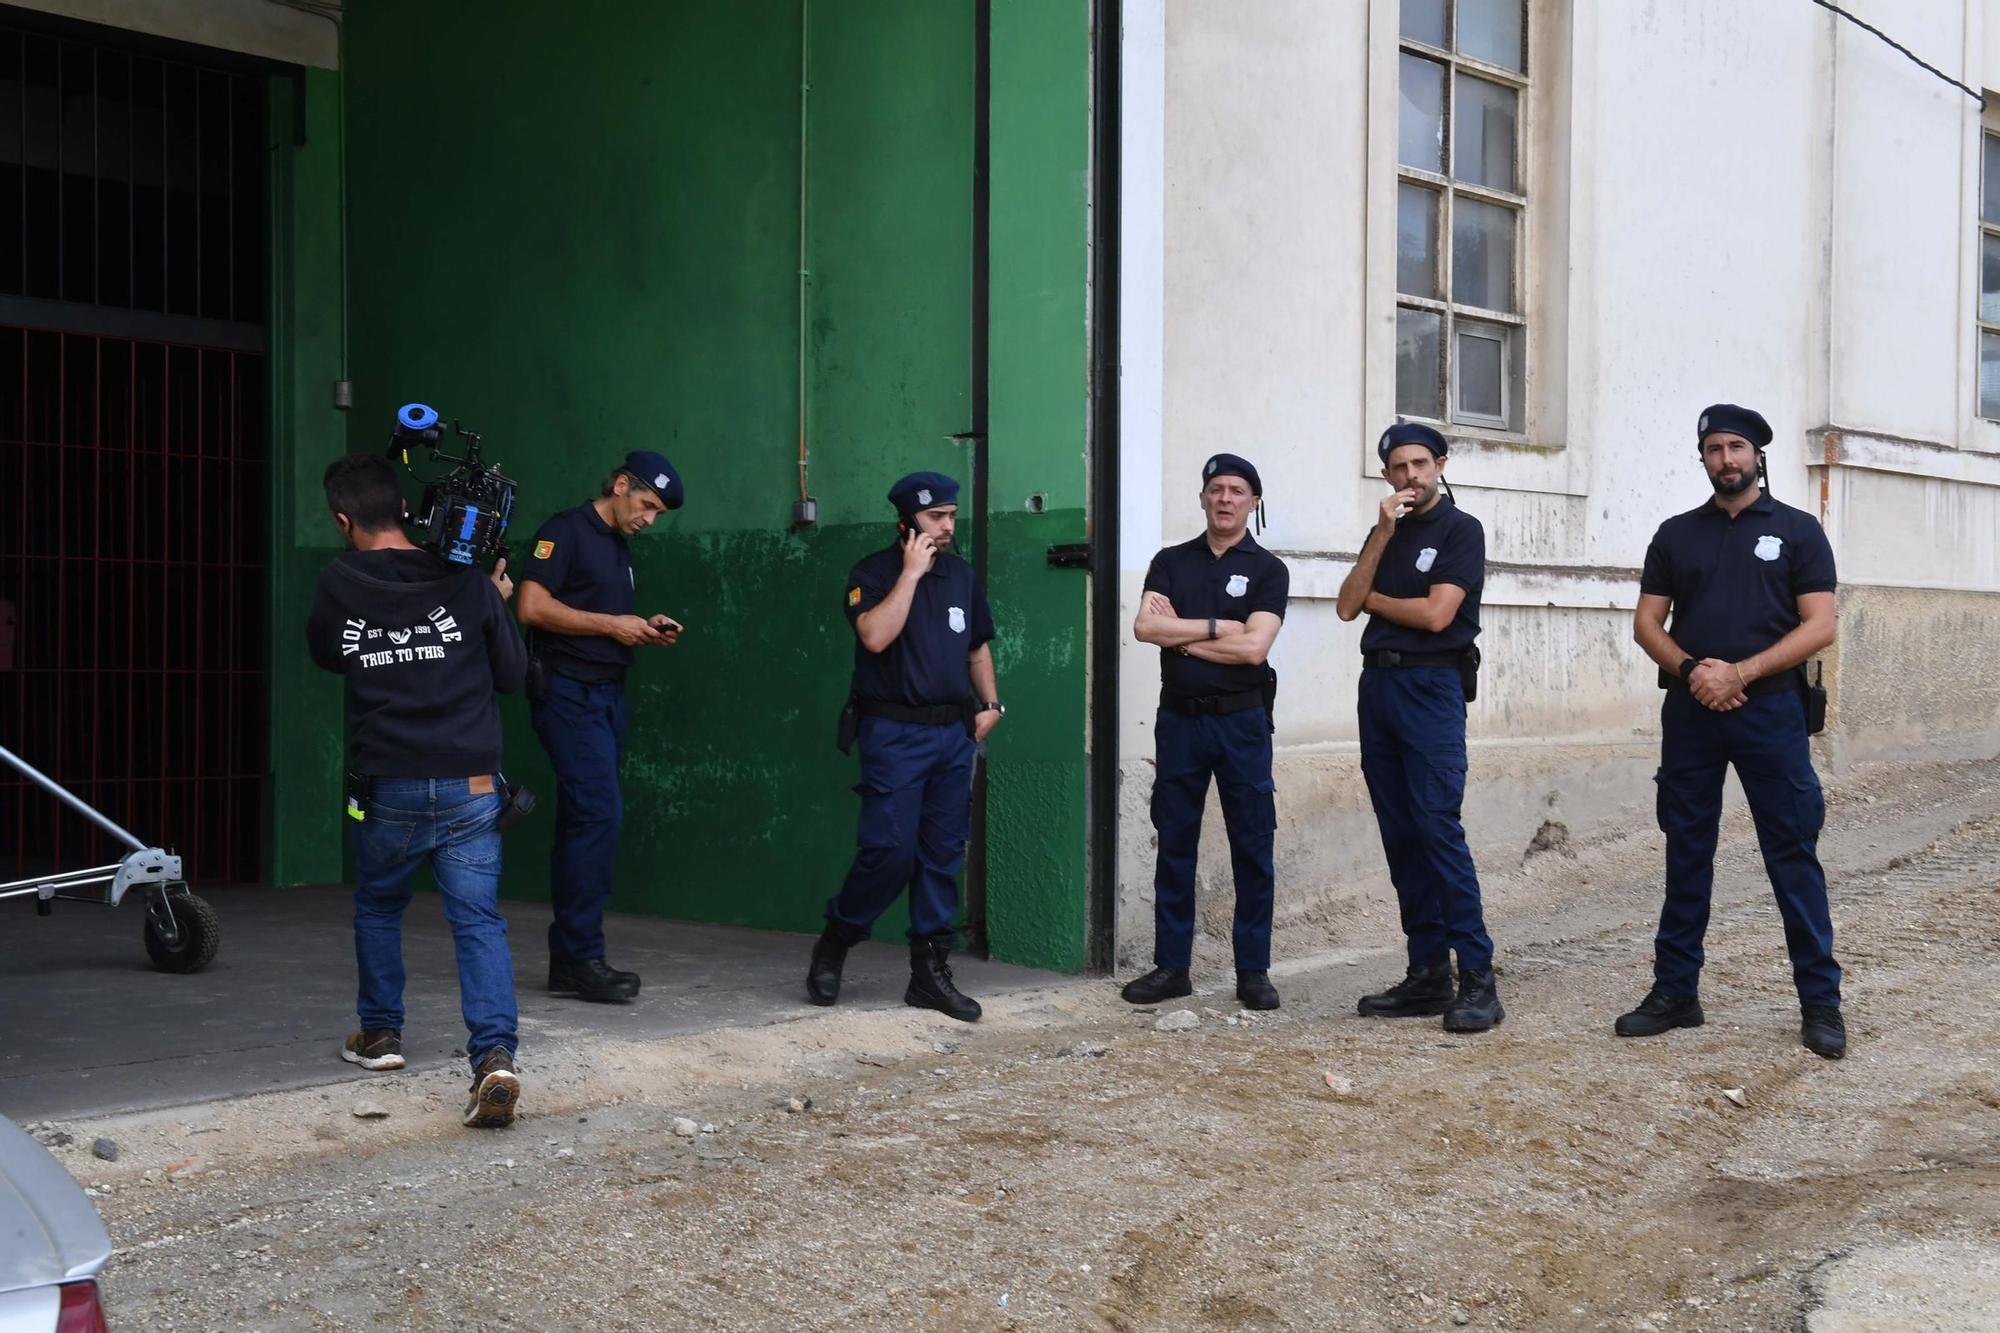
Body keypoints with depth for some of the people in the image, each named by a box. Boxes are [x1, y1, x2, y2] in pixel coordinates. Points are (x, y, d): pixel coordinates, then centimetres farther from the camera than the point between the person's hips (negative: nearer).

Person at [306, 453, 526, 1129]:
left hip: (386, 790, 0)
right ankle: (495, 1058, -18)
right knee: (479, 921, -3)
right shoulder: (468, 584, -3)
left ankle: (380, 1034, 34)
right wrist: (495, 605, 19)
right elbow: (513, 673, 6)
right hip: (470, 787, 0)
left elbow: (324, 654, 18)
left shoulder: (337, 587, -2)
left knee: (377, 908, 24)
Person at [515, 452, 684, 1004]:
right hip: (568, 693, -9)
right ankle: (581, 957, -12)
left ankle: (569, 958, 11)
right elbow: (532, 606, -17)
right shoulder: (567, 530, -6)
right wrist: (611, 624, -14)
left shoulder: (619, 548, 21)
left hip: (605, 696, 9)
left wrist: (646, 630, 7)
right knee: (598, 813, -16)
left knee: (584, 822, 8)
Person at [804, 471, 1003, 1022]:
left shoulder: (962, 576, 13)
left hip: (955, 733, 5)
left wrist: (990, 704, 9)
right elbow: (875, 637, -21)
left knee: (943, 854, 5)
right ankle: (834, 944, 10)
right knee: (890, 849, -12)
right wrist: (911, 573, -17)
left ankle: (930, 971, 12)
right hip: (894, 733, -5)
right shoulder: (872, 574, -3)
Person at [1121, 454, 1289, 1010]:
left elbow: (1253, 648, -12)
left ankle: (1253, 970, 9)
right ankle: (1171, 966, 12)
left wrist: (1181, 633, -6)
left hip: (1240, 719, -2)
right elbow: (1145, 627, -7)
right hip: (1179, 717, 2)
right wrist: (1217, 627, -10)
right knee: (1175, 845, 6)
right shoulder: (1170, 562, 9)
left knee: (1252, 848, 1)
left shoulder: (1267, 570, 2)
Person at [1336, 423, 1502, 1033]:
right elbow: (1347, 606, 5)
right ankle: (1428, 972, 10)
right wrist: (1383, 535, -4)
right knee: (1400, 835, 5)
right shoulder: (1386, 532, 17)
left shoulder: (1461, 530, -2)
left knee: (1438, 828, -14)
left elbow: (1435, 613, -13)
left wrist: (1372, 597, 2)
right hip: (1377, 684, 7)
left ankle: (1477, 977, -13)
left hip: (1431, 687, -7)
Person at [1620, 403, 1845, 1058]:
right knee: (1686, 855, 8)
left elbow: (1819, 625, -5)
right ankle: (1675, 992, 15)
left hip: (1770, 709, -3)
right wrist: (1690, 669, -12)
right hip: (1690, 710, 3)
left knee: (1793, 855, -2)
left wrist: (1738, 673, -14)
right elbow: (1647, 622, 8)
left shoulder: (1797, 530, 3)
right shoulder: (1676, 534, 11)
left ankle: (1820, 1002, 4)